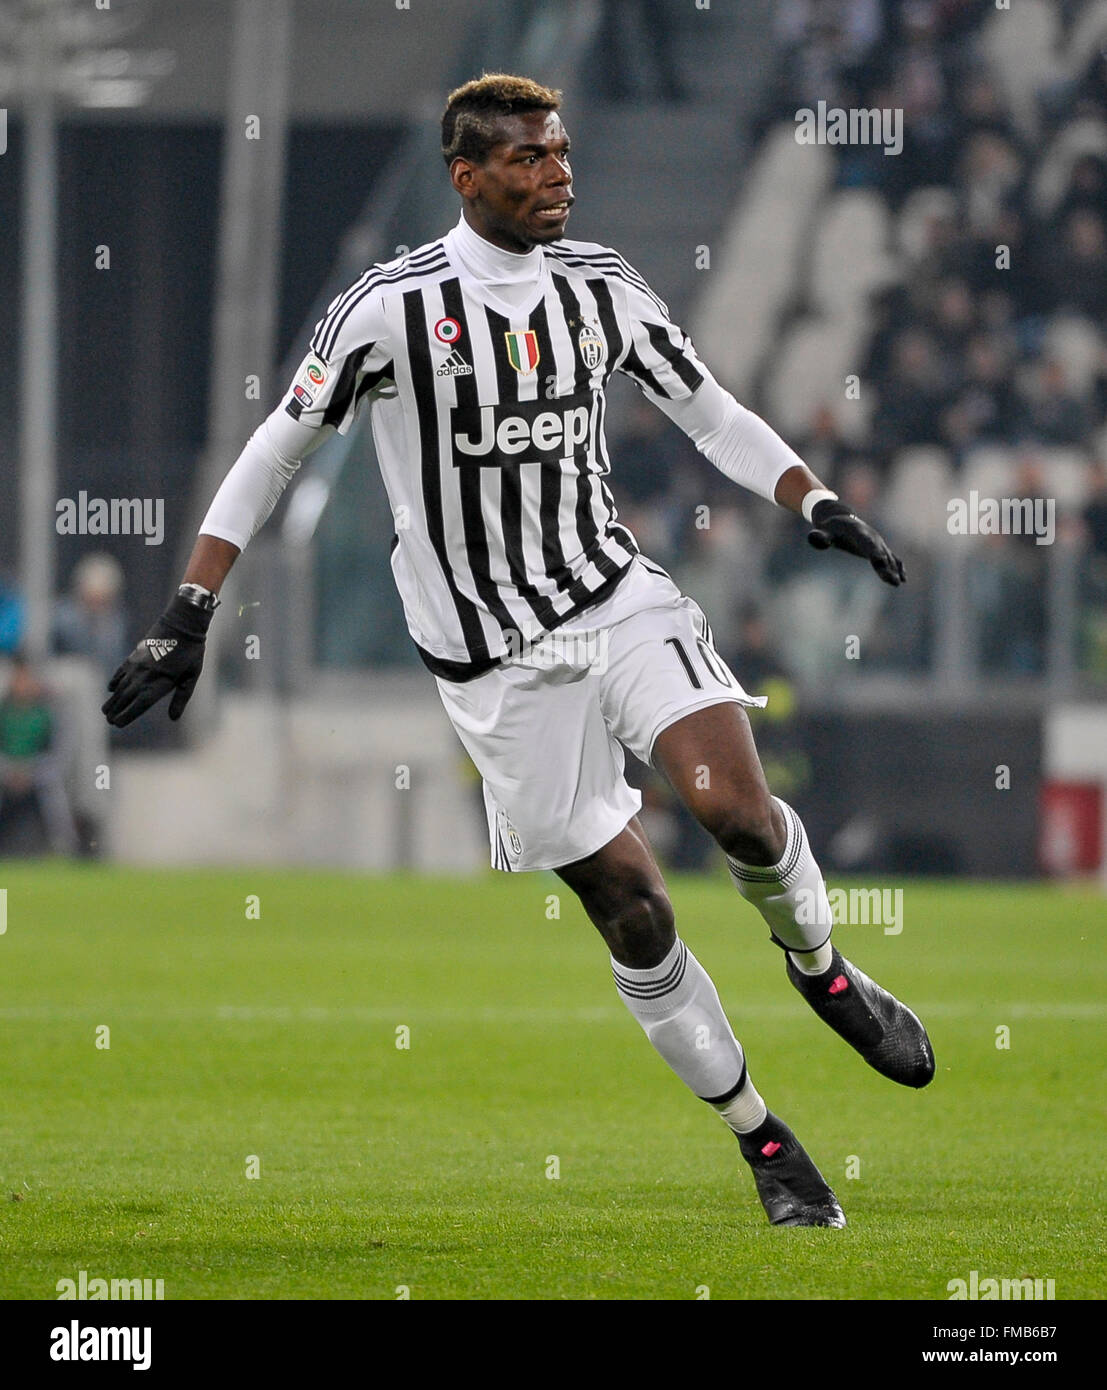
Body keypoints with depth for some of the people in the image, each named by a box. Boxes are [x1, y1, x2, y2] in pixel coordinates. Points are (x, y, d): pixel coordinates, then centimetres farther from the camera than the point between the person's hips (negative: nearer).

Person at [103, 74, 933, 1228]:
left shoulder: (599, 286, 4)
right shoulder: (393, 307, -10)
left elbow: (710, 414, 13)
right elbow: (275, 450, -4)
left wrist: (817, 504, -3)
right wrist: (189, 616, -8)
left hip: (617, 593, 3)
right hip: (491, 651, -3)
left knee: (733, 807, -22)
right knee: (629, 906, -3)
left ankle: (819, 966, 10)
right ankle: (762, 1142, 11)